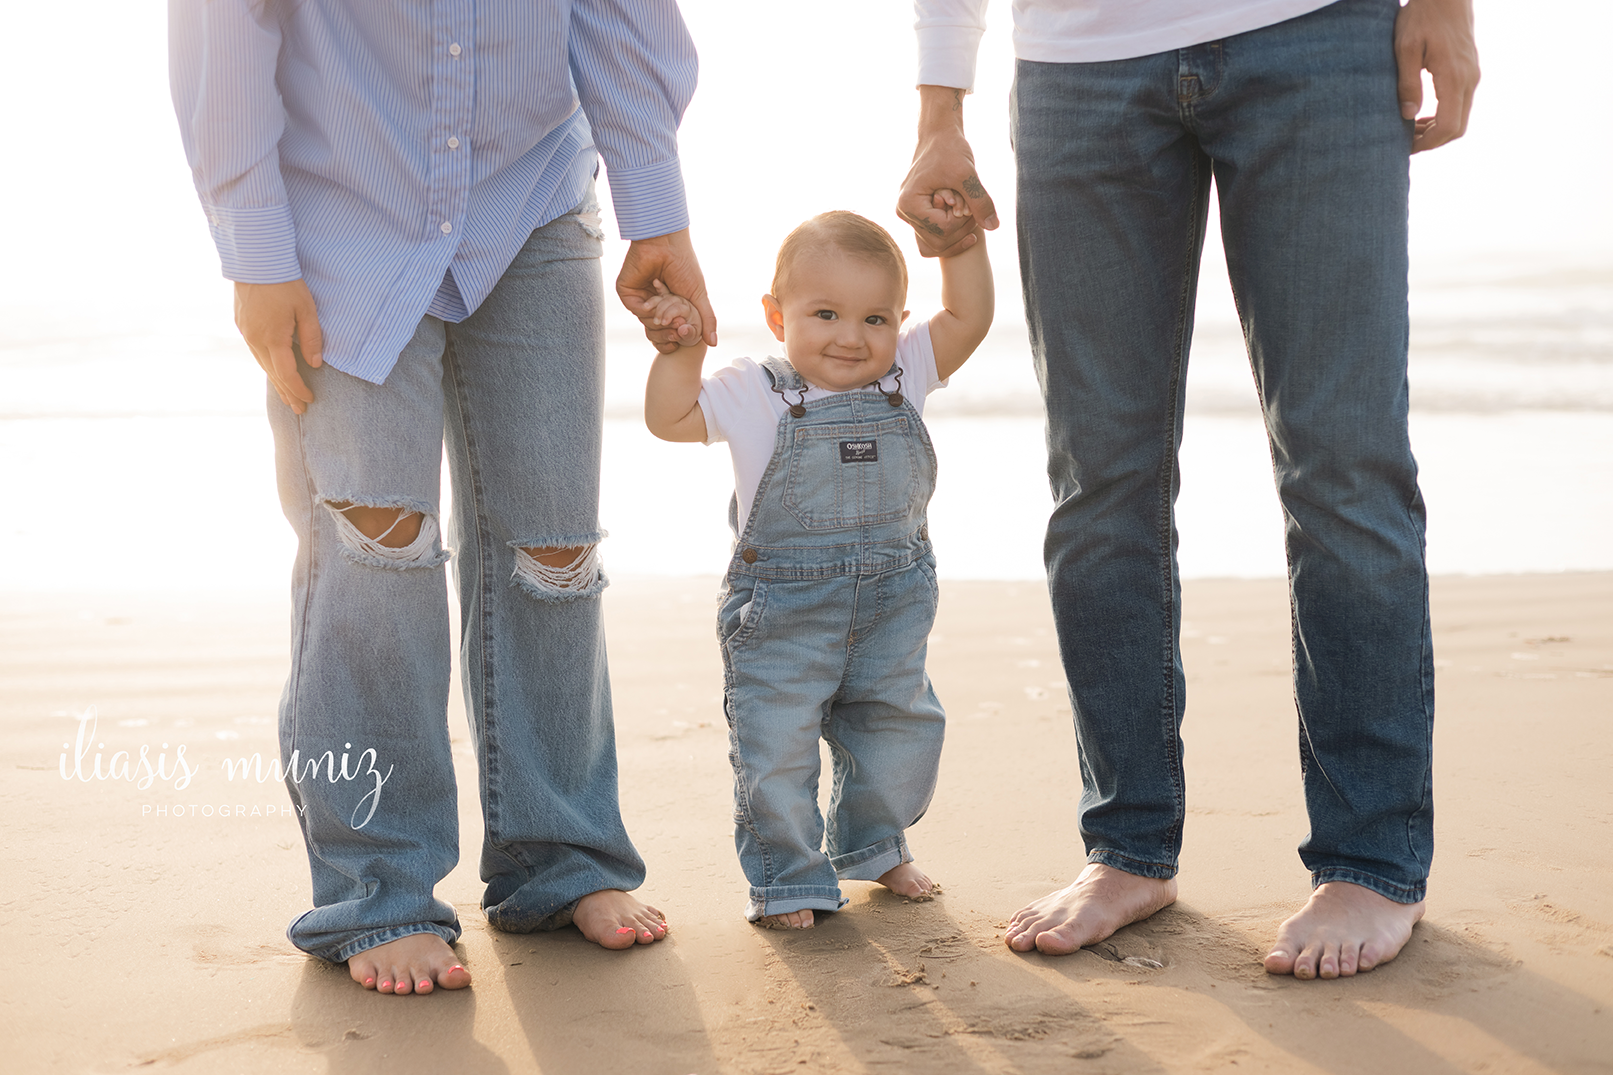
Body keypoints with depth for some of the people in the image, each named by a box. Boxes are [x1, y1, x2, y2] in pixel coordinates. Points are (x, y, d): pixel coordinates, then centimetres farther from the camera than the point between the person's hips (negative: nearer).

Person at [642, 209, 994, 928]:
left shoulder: (903, 376, 1)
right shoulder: (754, 395, -8)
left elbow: (967, 319, -3)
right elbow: (669, 418, -9)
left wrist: (960, 241, -12)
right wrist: (682, 348, -20)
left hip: (891, 606, 4)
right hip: (781, 615, -4)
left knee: (900, 734, 16)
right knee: (776, 749, -2)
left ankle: (871, 846, 40)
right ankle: (787, 878, 16)